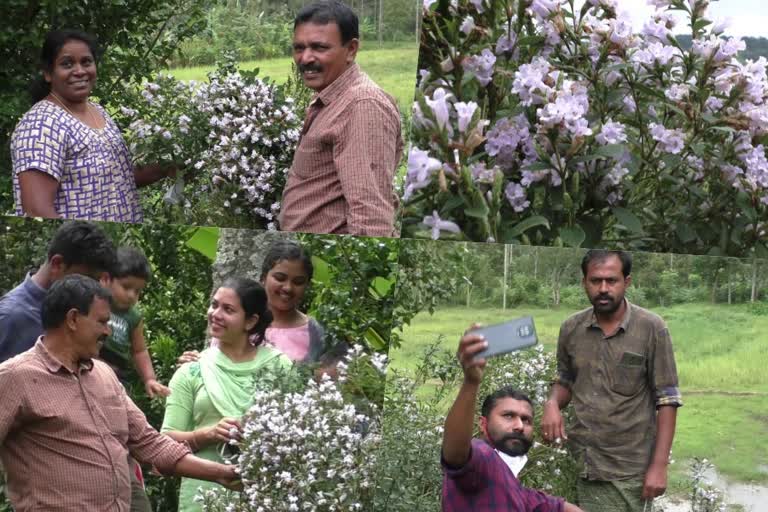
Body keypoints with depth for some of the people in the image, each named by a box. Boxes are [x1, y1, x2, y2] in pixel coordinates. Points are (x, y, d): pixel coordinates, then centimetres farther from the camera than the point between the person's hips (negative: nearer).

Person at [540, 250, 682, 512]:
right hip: (579, 465, 3)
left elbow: (667, 401, -6)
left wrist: (659, 465, -11)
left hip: (630, 471, -3)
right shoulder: (571, 329, 5)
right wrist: (552, 403, -3)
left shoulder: (651, 329, -7)